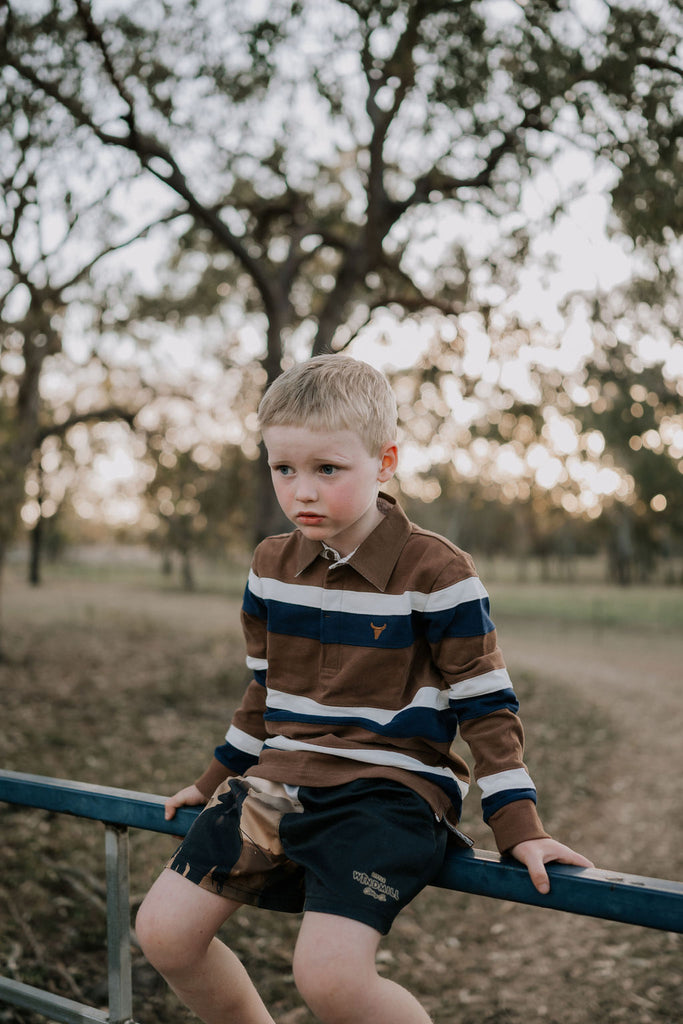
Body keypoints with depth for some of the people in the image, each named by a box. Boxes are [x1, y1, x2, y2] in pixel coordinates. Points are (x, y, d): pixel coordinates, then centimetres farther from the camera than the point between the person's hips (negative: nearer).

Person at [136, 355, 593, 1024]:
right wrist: (216, 780, 24)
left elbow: (486, 705, -6)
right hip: (280, 783, 6)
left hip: (390, 789, -6)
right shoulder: (271, 566, 7)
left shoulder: (435, 573, -11)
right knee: (163, 932, -5)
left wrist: (520, 828, -10)